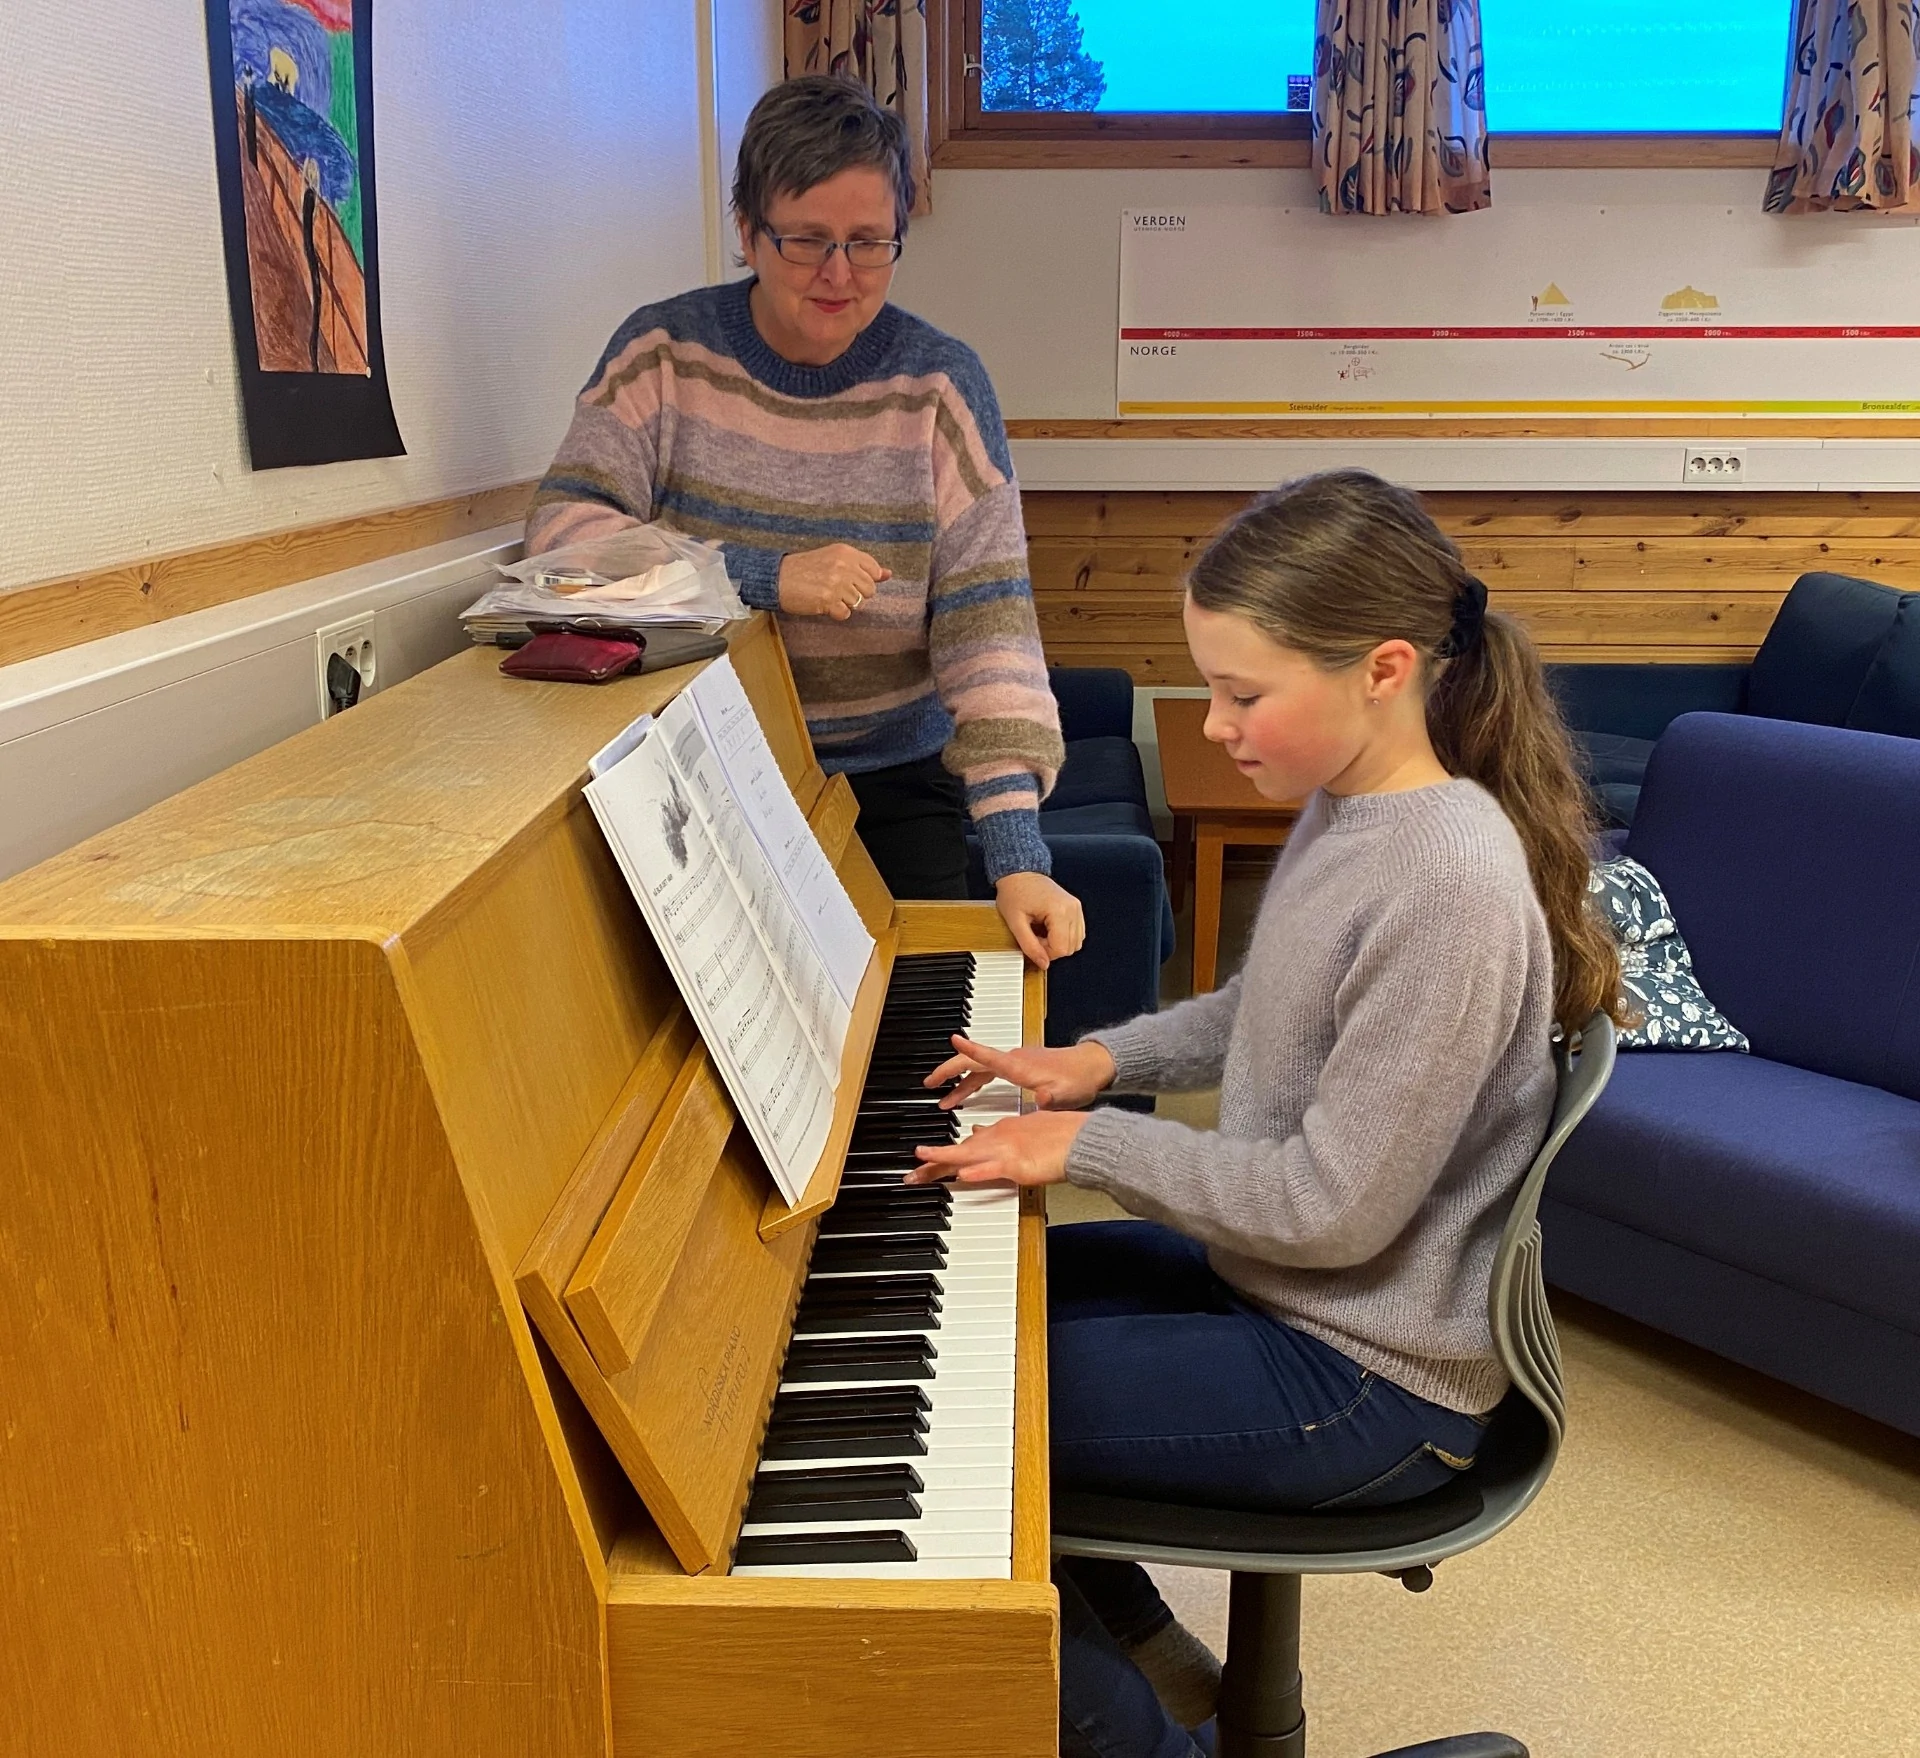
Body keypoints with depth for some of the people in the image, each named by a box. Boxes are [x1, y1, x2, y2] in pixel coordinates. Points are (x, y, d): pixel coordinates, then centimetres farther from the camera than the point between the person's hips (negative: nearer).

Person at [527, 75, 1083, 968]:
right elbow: (560, 529, -13)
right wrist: (765, 577, -25)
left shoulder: (938, 384, -7)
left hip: (892, 791, 0)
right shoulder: (666, 352, -4)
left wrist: (1017, 851, -26)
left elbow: (987, 620, -15)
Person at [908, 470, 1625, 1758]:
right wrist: (1103, 1060, 4)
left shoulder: (1452, 887, -29)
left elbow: (1335, 1209, -26)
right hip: (1286, 1275, 10)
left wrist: (1090, 1145, -18)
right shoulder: (1351, 807, 0)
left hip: (1370, 1382, -10)